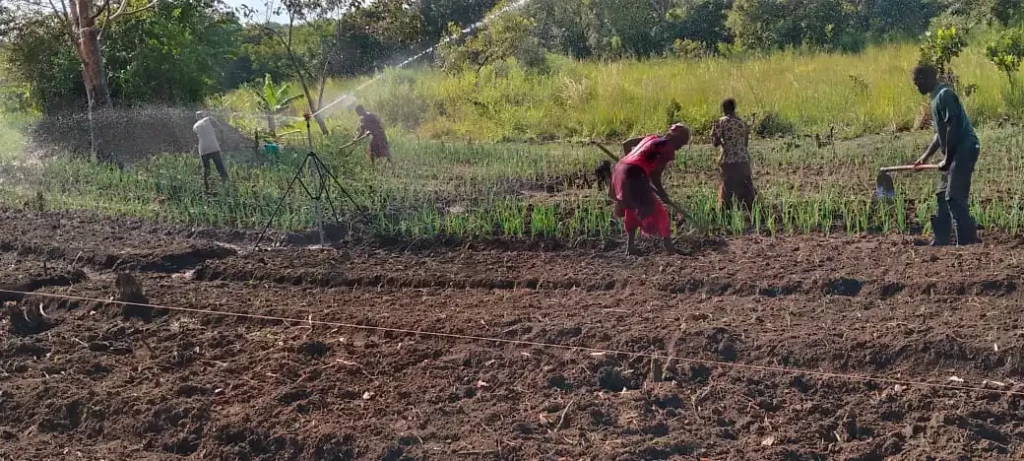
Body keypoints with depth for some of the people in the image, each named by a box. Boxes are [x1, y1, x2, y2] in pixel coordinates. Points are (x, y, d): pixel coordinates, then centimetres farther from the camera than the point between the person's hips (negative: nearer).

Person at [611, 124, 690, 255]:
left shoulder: (653, 138, 20)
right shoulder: (668, 150, -2)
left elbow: (626, 144, 27)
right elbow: (654, 176, -9)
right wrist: (663, 195, 4)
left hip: (620, 169, 8)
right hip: (634, 176, -8)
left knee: (632, 209, 26)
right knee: (657, 213, 1)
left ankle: (630, 247, 27)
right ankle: (669, 248, 3)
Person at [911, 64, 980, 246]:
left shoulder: (945, 95, -13)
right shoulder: (937, 97, 17)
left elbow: (952, 128, -19)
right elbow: (941, 133, 23)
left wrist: (947, 160, -16)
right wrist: (925, 157, 21)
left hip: (964, 149, -10)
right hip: (956, 152, 10)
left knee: (954, 197, -13)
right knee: (943, 195, 13)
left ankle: (968, 240, -12)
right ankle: (942, 239, 18)